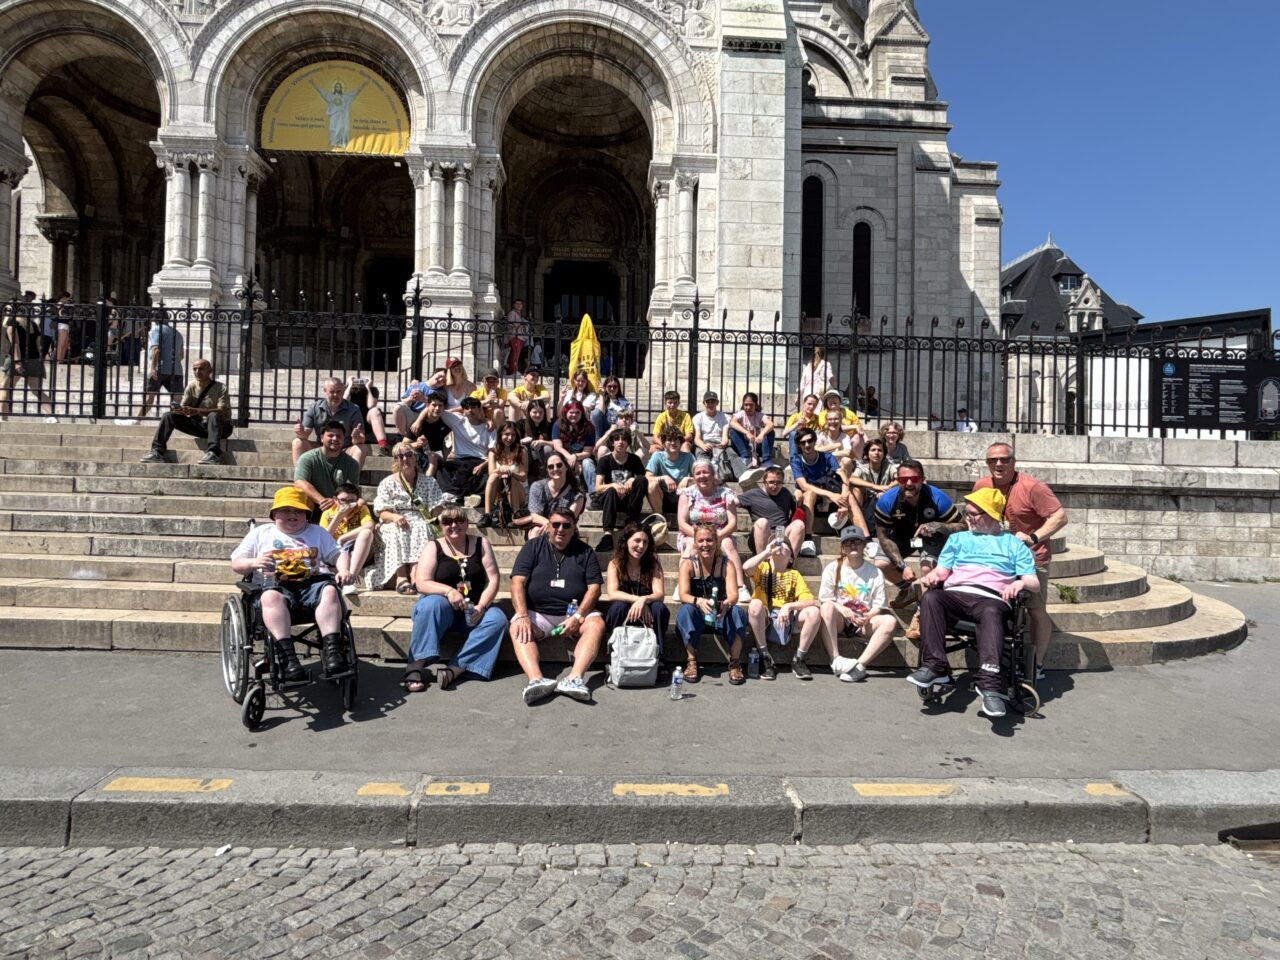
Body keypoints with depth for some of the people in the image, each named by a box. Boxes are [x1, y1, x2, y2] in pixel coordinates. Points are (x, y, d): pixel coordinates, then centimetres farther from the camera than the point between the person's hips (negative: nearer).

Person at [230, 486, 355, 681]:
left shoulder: (317, 532, 28)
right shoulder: (260, 533, 23)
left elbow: (338, 554, 20)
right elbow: (236, 564, 18)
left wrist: (344, 570, -4)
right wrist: (254, 563, -6)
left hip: (312, 585, 2)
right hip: (275, 586, -1)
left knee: (330, 590, -33)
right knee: (271, 596, -38)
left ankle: (332, 651, -42)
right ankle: (287, 659, -47)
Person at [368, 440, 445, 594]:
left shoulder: (429, 482, 14)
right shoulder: (388, 483, 11)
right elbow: (381, 512, 1)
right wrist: (394, 517, -21)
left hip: (420, 524, 0)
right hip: (394, 526, 0)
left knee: (421, 529, -33)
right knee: (398, 533, -34)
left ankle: (415, 575, -49)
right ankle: (401, 577, -48)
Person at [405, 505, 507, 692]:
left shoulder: (481, 544, 6)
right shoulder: (433, 547, 1)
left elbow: (493, 580, 0)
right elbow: (422, 583, -9)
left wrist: (481, 607, -16)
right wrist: (448, 591, -27)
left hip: (473, 610, 2)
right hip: (442, 606, -2)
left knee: (497, 619, -27)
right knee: (433, 603, -36)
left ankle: (455, 668, -37)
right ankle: (415, 666, -37)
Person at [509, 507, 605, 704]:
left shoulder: (585, 552, 9)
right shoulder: (533, 547, 8)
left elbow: (594, 588, 1)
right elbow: (518, 582, -3)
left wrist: (578, 616, -15)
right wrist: (522, 616, -19)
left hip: (576, 612, 1)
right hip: (538, 612, 0)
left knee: (597, 624, -28)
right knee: (517, 628, -29)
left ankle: (574, 678, -45)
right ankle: (536, 680, -50)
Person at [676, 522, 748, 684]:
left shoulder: (726, 565, -7)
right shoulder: (688, 564, -8)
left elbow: (733, 595, -19)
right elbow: (683, 595, -20)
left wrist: (726, 604, -44)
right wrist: (699, 601, -43)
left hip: (721, 616, 0)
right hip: (696, 617, 0)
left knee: (737, 611, -30)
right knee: (685, 610, -32)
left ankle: (735, 663, -22)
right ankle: (691, 661, -24)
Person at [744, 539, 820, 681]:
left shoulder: (794, 574, 12)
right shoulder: (763, 567, 8)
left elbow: (809, 601, -2)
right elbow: (746, 567, -17)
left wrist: (788, 606, -19)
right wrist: (767, 551, -8)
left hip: (786, 618, 2)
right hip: (763, 618, -2)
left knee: (813, 612, -23)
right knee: (755, 603, -34)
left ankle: (798, 659, -7)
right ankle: (764, 657, -19)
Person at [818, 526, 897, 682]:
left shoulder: (875, 573, 4)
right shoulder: (832, 568, 2)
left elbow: (879, 605, 1)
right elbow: (824, 599, -3)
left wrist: (868, 617, -20)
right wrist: (842, 609, -22)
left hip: (864, 621, 1)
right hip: (839, 620, -1)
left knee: (890, 621, -28)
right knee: (826, 608, -35)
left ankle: (860, 665, -34)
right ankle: (836, 660, -36)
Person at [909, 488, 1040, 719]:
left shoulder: (1013, 543, 26)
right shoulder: (958, 538, 34)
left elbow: (1034, 583, 15)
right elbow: (941, 571, 23)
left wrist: (1021, 583, -9)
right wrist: (930, 577, -1)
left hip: (991, 599, -2)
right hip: (955, 594, 3)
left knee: (992, 613, -40)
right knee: (930, 597, -33)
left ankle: (989, 683, -51)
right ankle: (935, 665, -38)